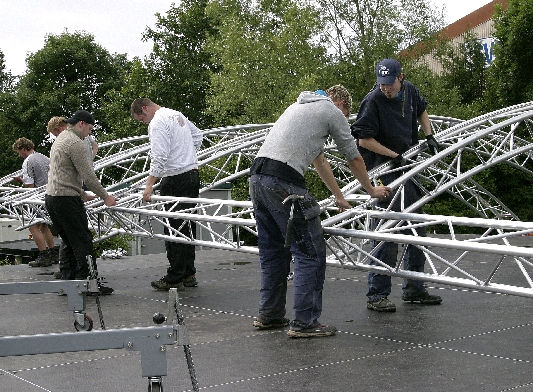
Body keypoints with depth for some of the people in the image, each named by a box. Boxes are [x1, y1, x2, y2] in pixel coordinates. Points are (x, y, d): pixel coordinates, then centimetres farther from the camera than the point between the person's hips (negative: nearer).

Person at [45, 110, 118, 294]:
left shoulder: (60, 139, 19)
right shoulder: (75, 142, -13)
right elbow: (88, 175, -15)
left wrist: (82, 194, 30)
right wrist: (105, 197, -7)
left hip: (51, 197, 10)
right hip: (66, 199, -10)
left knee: (68, 240, 15)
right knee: (82, 241, -6)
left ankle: (67, 279, 16)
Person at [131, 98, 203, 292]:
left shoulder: (157, 124, -13)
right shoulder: (177, 115, 16)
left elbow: (159, 157, -21)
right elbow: (198, 135, 27)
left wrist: (150, 184, -22)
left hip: (175, 181, -9)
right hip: (193, 175, 9)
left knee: (174, 229, -5)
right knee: (187, 227, 14)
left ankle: (174, 279, -3)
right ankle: (188, 274, 20)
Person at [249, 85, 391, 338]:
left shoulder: (301, 106, 33)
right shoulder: (333, 111, 7)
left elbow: (319, 160, 40)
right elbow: (354, 159, 16)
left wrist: (339, 197, 47)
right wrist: (371, 190, 33)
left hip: (257, 177, 9)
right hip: (283, 182, -9)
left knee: (273, 251, 19)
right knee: (310, 253, -3)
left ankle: (269, 315, 25)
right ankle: (304, 322, -3)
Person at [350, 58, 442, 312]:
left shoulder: (410, 91, 4)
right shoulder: (373, 101, -17)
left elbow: (421, 111, 25)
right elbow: (364, 140, -19)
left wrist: (429, 136, 12)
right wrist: (395, 155, -17)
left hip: (407, 167, 8)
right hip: (383, 170, -8)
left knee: (417, 228, 12)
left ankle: (414, 289, 24)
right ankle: (377, 295, -6)